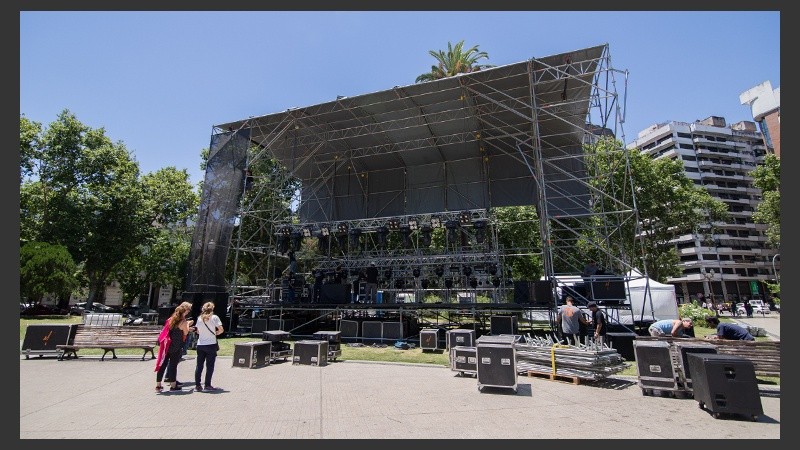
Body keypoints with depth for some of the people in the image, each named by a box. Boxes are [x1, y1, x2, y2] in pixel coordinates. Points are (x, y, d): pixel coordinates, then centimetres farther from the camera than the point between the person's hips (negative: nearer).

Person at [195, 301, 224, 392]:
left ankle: (197, 385, 14)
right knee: (210, 366, 4)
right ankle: (207, 385, 6)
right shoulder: (214, 317, -8)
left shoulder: (199, 318, 5)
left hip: (200, 345, 4)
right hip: (211, 344, -4)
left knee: (199, 365, 11)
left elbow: (198, 331, 10)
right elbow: (221, 330, -11)